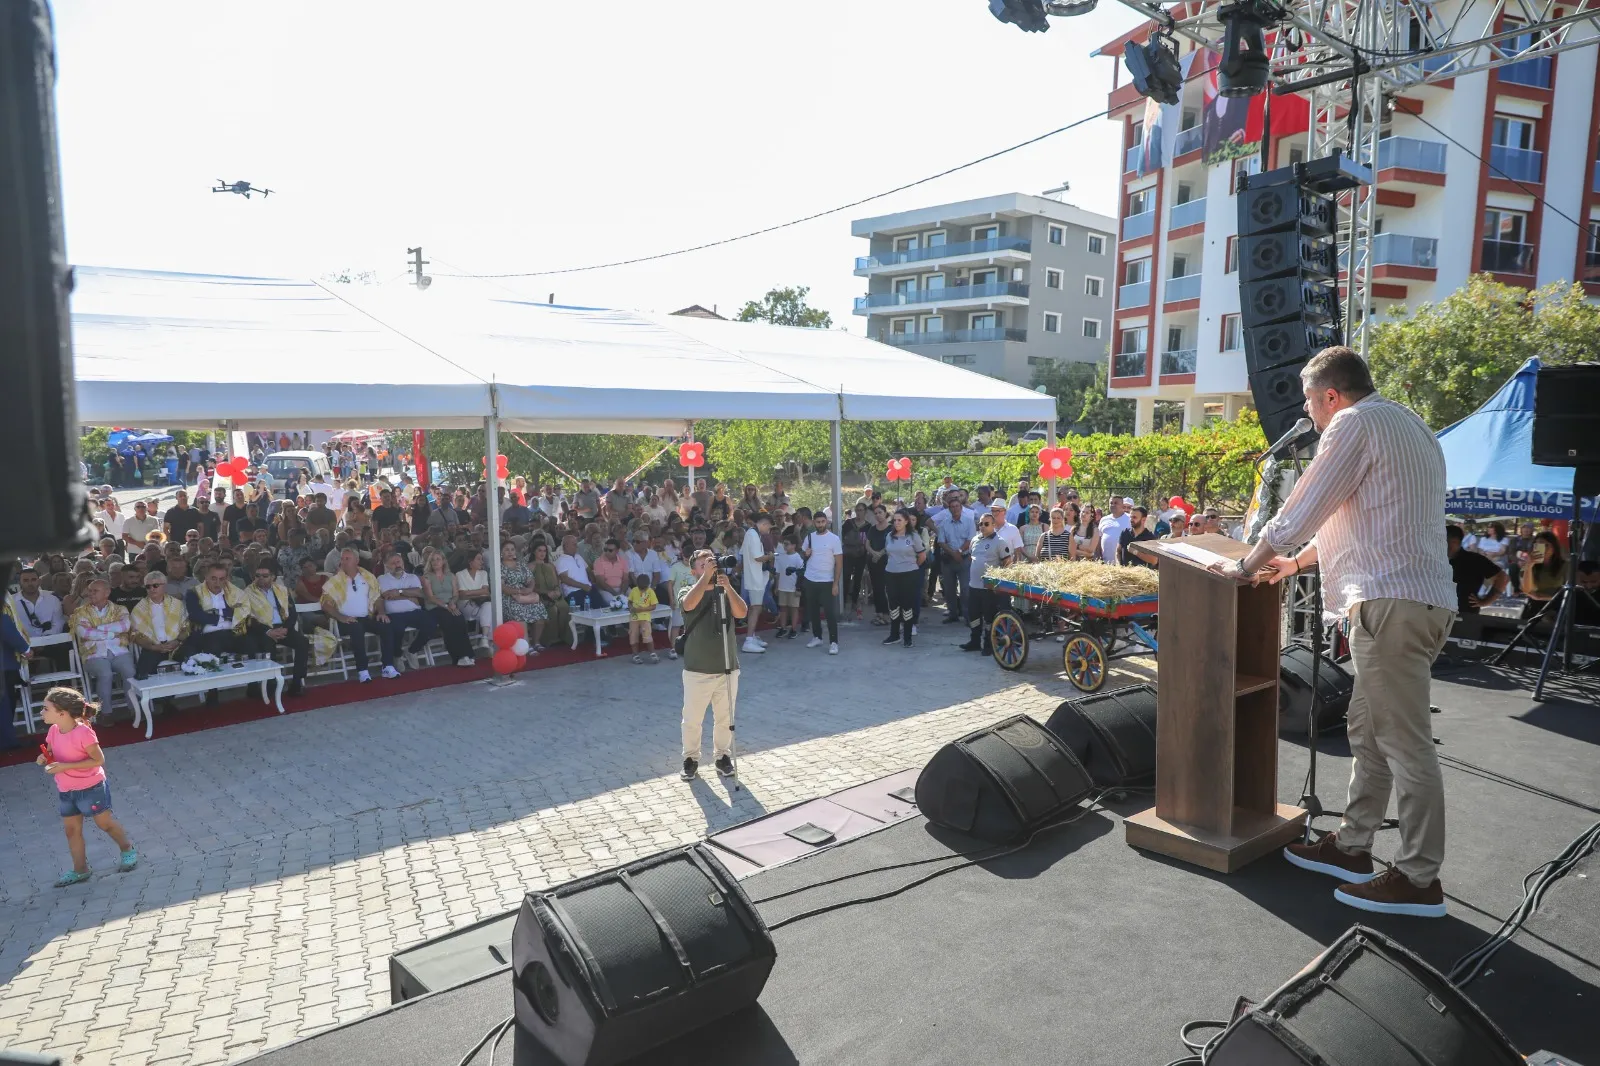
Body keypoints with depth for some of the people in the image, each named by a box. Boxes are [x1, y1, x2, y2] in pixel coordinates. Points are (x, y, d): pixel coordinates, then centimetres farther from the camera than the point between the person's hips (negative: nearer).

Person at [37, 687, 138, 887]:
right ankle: (80, 870, 27)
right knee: (71, 829, 14)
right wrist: (44, 758, -11)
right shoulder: (54, 731, -5)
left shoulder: (83, 733, -27)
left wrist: (64, 766, -28)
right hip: (65, 790, 7)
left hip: (90, 788, -7)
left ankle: (128, 850, 33)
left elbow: (98, 760, -24)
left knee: (105, 823, 11)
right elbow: (52, 753, 12)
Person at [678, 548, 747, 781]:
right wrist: (706, 576, -28)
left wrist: (728, 586, -25)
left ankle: (723, 756, 29)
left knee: (725, 718, 13)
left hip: (728, 669, 2)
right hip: (697, 671, -2)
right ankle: (691, 758, 24)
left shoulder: (725, 592, 6)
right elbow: (689, 604, -26)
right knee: (692, 720, 8)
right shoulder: (687, 592, -1)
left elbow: (741, 613, -12)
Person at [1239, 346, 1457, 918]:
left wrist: (1248, 565, 5)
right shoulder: (1406, 424, 23)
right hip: (1424, 597, 10)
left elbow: (1298, 514, -9)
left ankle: (1419, 878, 3)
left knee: (1404, 741, -5)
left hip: (1393, 602, -10)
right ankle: (1352, 846, 23)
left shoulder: (1355, 423, -7)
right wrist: (1299, 561, 33)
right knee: (1368, 729, 14)